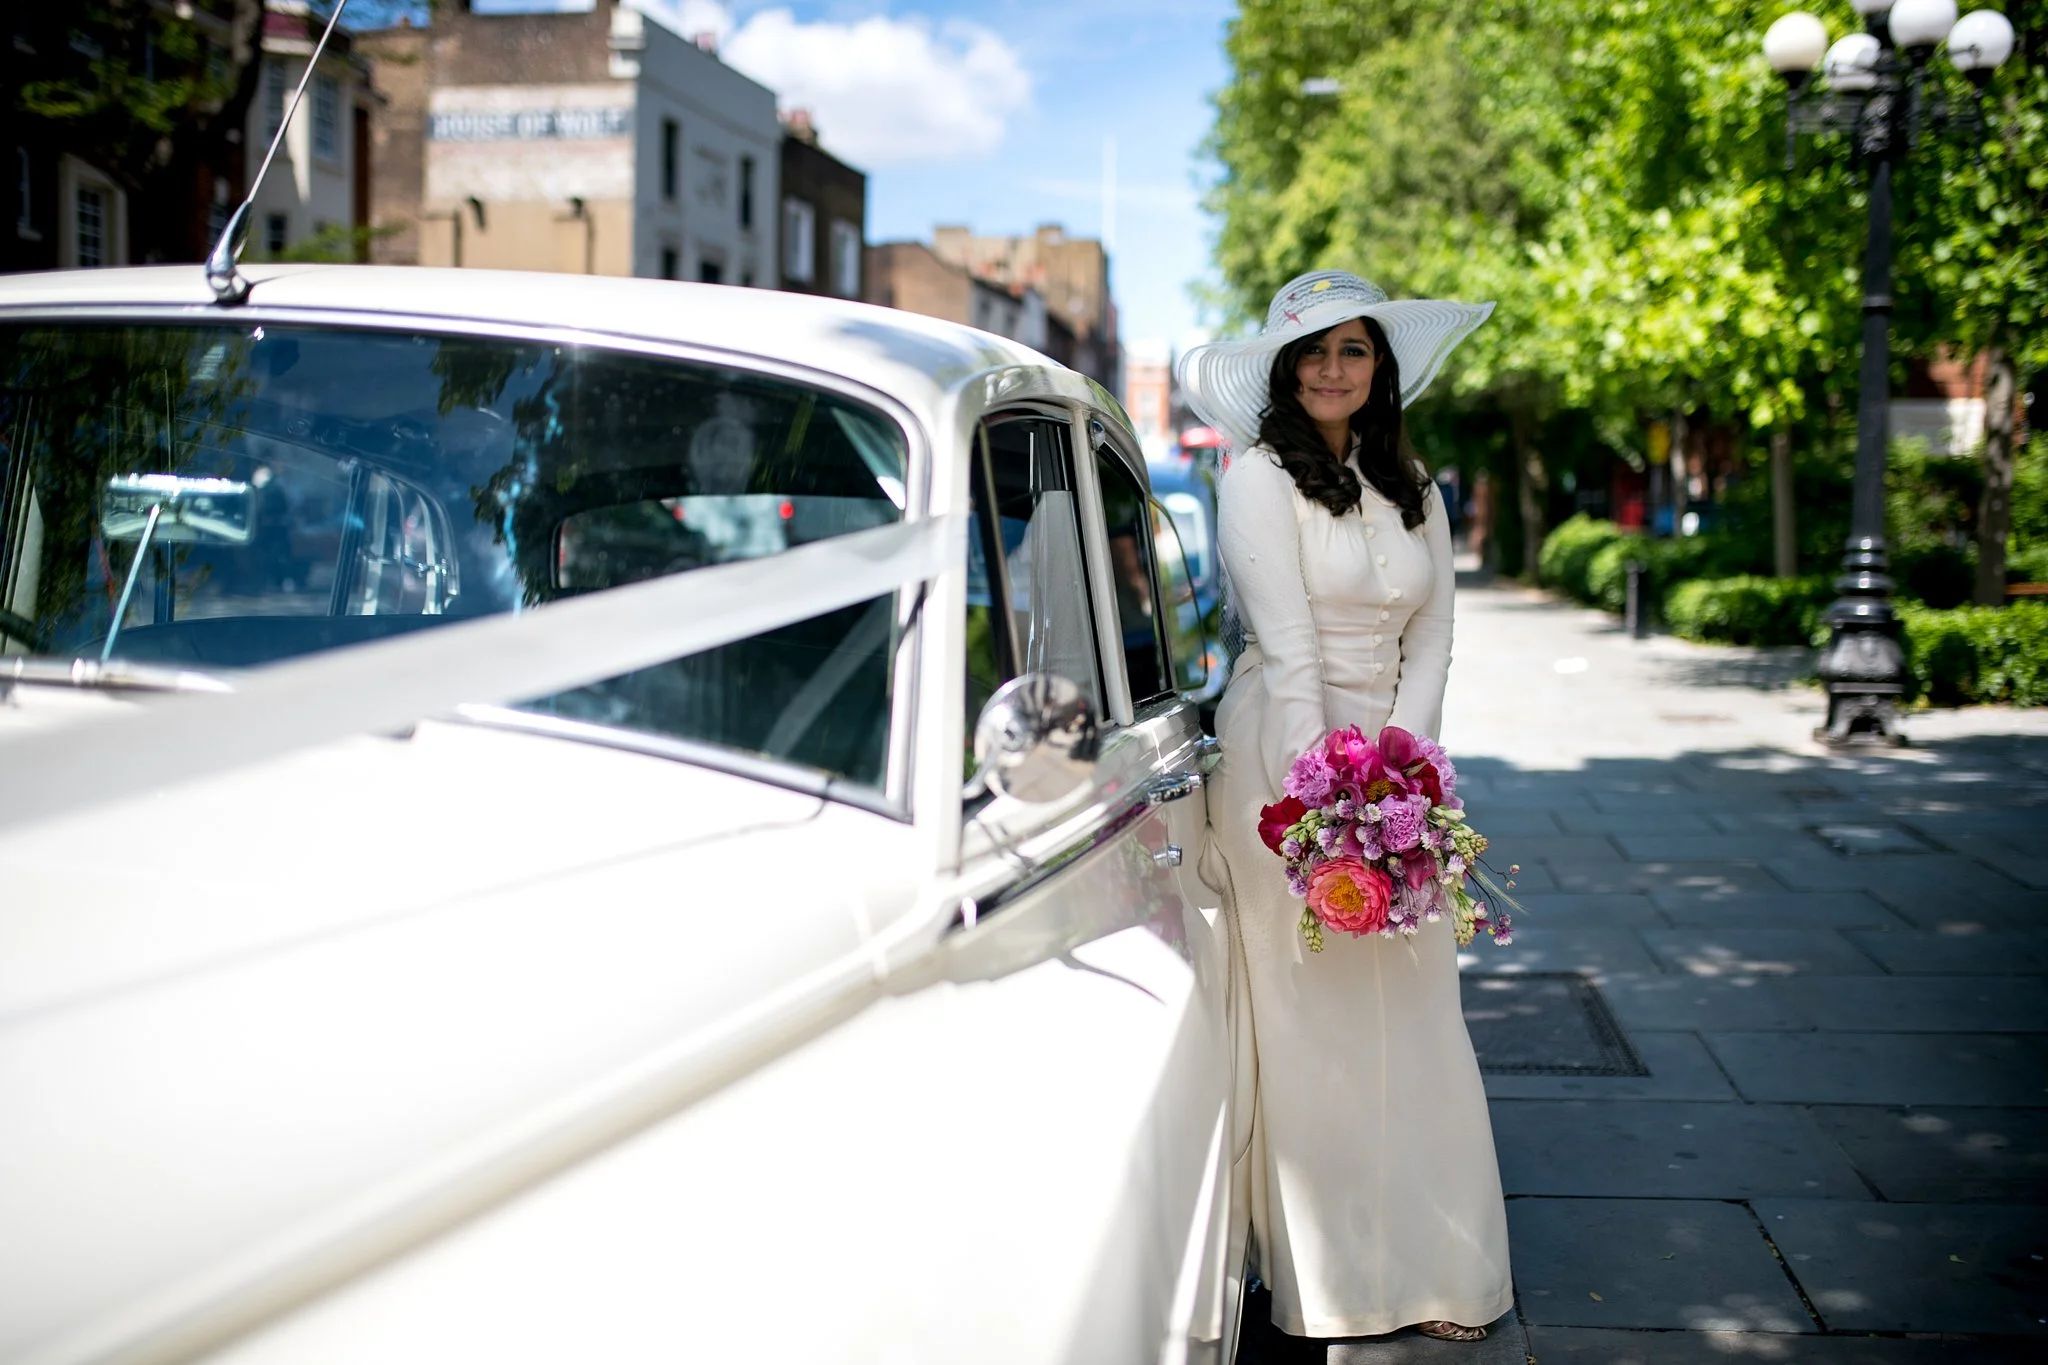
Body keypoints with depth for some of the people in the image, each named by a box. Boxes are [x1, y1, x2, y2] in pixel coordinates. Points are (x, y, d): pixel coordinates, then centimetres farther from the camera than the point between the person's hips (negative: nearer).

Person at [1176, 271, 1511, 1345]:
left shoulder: (1413, 492, 12)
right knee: (1308, 1021, -1)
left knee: (1411, 1013, 4)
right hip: (1279, 760, -5)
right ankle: (1324, 1283, 8)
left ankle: (1430, 1270, 14)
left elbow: (1429, 646, 8)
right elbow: (1286, 652, -12)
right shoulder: (1261, 478, -5)